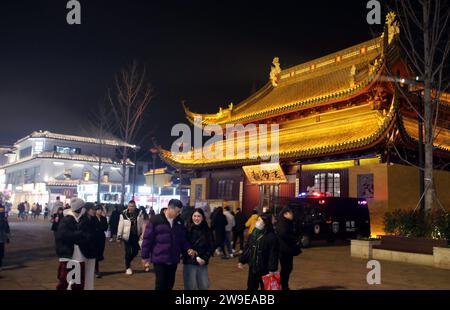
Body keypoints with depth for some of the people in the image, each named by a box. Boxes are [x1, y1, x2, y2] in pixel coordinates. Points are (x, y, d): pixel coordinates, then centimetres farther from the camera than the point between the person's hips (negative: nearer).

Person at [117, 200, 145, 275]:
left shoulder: (139, 213, -5)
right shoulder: (123, 214, -11)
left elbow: (142, 224, 1)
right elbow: (120, 226, -7)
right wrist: (119, 236, -6)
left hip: (136, 236, 3)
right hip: (127, 236, -3)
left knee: (135, 251, 10)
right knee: (128, 252, 1)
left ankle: (128, 262, 38)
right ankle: (128, 267, 19)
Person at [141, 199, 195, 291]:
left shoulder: (179, 221, 6)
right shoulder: (155, 220, -9)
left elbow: (183, 238, 12)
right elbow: (147, 238, -6)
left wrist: (188, 249, -5)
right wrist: (145, 256, -5)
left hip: (173, 259, 5)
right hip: (159, 259, -5)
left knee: (170, 283, 12)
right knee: (160, 283, -1)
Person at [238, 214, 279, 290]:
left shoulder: (271, 236, -18)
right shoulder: (254, 233, 4)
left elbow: (273, 254, -19)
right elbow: (247, 248, 11)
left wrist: (272, 269, -21)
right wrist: (242, 260, 10)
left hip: (264, 269, -6)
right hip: (252, 267, 6)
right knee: (251, 287, 16)